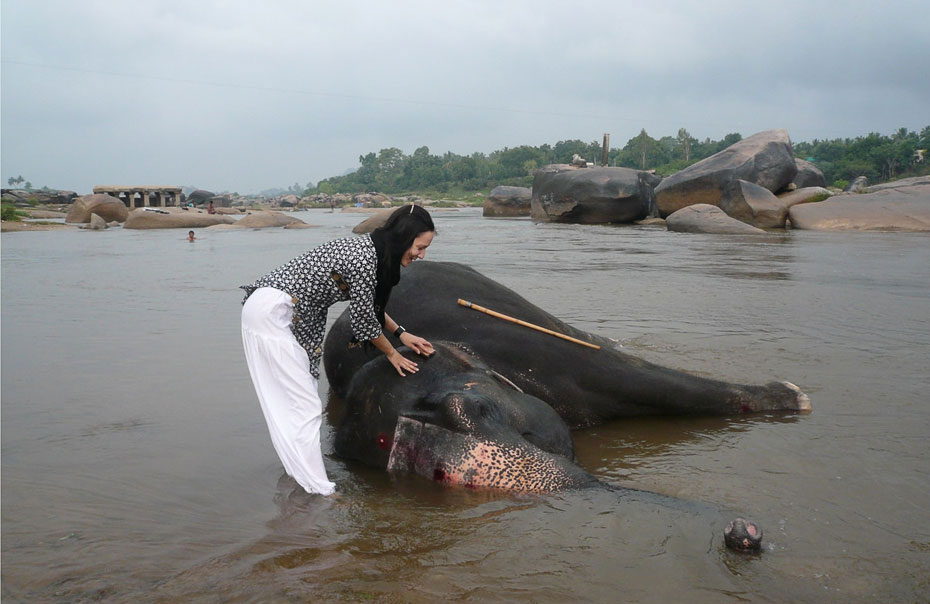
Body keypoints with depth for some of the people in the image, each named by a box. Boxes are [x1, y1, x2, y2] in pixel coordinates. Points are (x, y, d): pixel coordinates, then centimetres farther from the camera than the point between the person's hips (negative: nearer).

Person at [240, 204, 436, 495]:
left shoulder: (368, 248, 7)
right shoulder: (364, 260, -21)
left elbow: (371, 307, 22)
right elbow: (364, 319, -11)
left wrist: (402, 334, 23)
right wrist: (392, 354, 4)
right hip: (273, 314, -10)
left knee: (290, 402, 15)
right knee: (305, 406, -9)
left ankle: (300, 472, 25)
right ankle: (319, 492, -5)